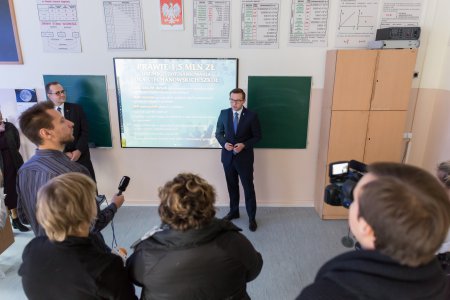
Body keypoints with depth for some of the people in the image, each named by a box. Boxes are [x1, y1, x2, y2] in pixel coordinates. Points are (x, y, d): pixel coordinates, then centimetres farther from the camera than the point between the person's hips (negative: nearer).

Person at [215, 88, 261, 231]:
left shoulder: (252, 116, -9)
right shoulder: (224, 113, -1)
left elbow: (257, 136, -4)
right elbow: (218, 132, 6)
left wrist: (244, 145, -19)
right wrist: (224, 143, -14)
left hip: (244, 158, -3)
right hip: (228, 157, 3)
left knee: (248, 188, 5)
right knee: (232, 186, 17)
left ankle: (251, 217, 20)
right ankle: (234, 212, 36)